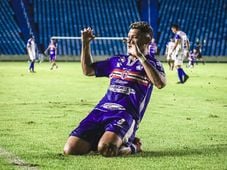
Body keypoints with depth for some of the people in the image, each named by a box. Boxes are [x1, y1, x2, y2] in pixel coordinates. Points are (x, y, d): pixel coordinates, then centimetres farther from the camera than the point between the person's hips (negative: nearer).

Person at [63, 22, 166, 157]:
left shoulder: (151, 63, 5)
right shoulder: (117, 61, 23)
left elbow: (160, 84, -17)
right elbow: (88, 70, 32)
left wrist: (140, 56, -17)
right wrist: (85, 44, 19)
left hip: (126, 115, -5)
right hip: (101, 111, 6)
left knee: (106, 149, -35)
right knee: (71, 149, -12)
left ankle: (132, 146, -2)